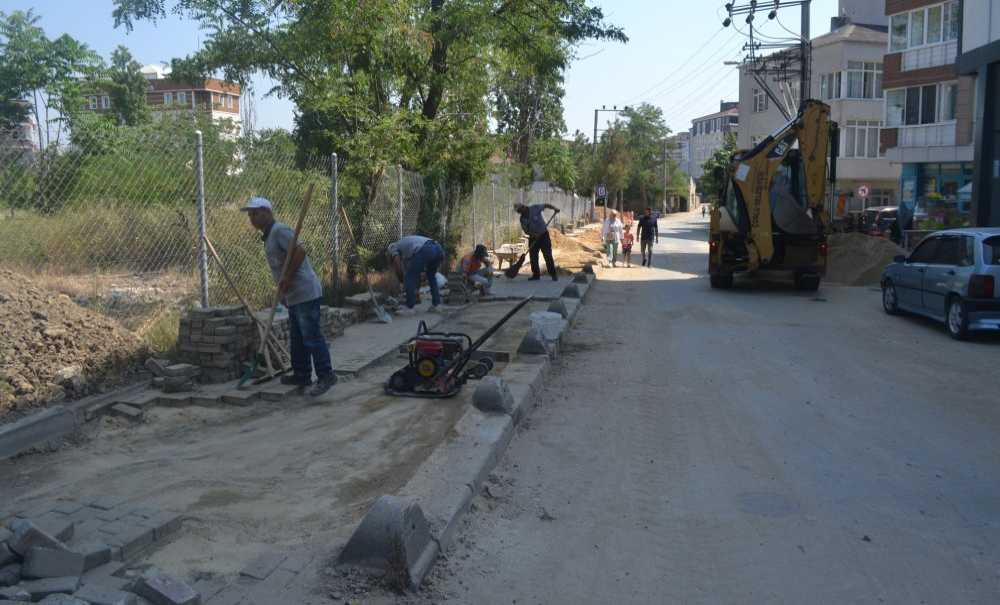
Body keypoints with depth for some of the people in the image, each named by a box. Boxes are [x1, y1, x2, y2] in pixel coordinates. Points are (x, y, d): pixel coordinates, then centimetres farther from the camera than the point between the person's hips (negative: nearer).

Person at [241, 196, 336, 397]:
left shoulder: (280, 230, -11)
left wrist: (287, 278, -21)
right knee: (297, 338, 15)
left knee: (312, 336, -8)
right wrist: (283, 291, 21)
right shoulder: (268, 237, 20)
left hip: (305, 293, -11)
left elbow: (300, 251, -24)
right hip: (294, 296, 11)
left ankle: (325, 376, -4)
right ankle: (302, 375, 23)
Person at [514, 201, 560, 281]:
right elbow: (526, 230, -2)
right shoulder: (522, 219, 1)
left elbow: (546, 205, -3)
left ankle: (553, 274, -2)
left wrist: (554, 208, -19)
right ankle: (536, 274, 13)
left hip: (543, 235, -4)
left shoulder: (534, 208, -9)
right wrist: (533, 235, -19)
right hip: (533, 238, 4)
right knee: (533, 257, 2)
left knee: (548, 256, -7)